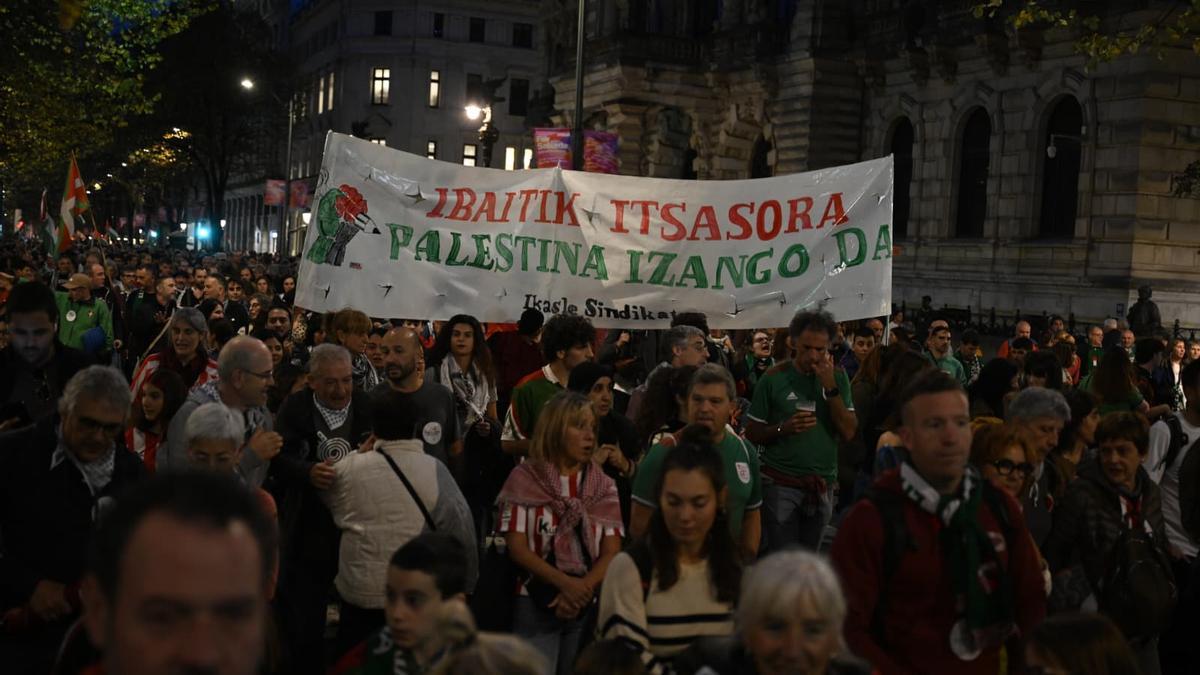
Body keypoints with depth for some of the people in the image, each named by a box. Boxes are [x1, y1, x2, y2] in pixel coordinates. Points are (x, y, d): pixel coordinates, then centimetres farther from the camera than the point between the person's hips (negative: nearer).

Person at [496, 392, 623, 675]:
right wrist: (566, 583, -18)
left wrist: (581, 590, -15)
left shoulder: (604, 487, 9)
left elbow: (612, 551, 1)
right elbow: (517, 548, -7)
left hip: (590, 606, 3)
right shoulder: (524, 478, -1)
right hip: (535, 604, -3)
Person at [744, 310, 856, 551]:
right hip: (781, 484, -3)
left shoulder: (837, 378, 2)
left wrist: (830, 387, -14)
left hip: (823, 486, 3)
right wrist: (784, 428, -19)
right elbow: (751, 434, -1)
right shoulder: (774, 379, -5)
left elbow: (849, 432, -5)